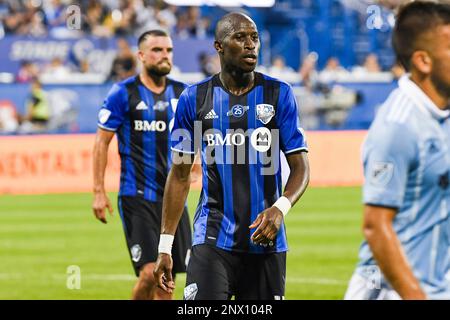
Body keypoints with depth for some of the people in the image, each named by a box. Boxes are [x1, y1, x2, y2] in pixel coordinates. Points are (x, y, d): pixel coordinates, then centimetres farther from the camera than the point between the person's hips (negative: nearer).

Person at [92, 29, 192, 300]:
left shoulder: (181, 93, 8)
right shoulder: (123, 93, -4)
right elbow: (102, 142, -2)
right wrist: (99, 192, -7)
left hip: (173, 196, 5)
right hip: (136, 196, -5)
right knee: (150, 273, -14)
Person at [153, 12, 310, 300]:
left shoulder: (279, 95, 2)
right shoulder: (195, 99, 4)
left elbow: (300, 166, 0)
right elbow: (180, 176, 9)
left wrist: (280, 207, -21)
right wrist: (165, 246, 5)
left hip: (265, 241, 1)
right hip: (213, 238, -1)